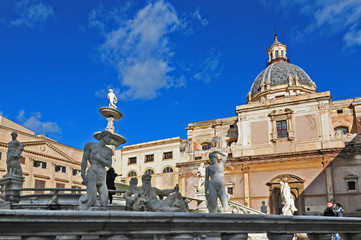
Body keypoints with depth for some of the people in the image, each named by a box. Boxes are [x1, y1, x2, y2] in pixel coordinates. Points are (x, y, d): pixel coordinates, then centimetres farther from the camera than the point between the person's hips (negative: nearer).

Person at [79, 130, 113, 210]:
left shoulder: (108, 151, 13)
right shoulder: (90, 145, 2)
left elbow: (109, 164, 3)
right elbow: (84, 160, -1)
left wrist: (99, 158, -11)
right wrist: (83, 176, -9)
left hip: (102, 177, 5)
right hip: (92, 174, -5)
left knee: (104, 202, -5)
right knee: (91, 197, -14)